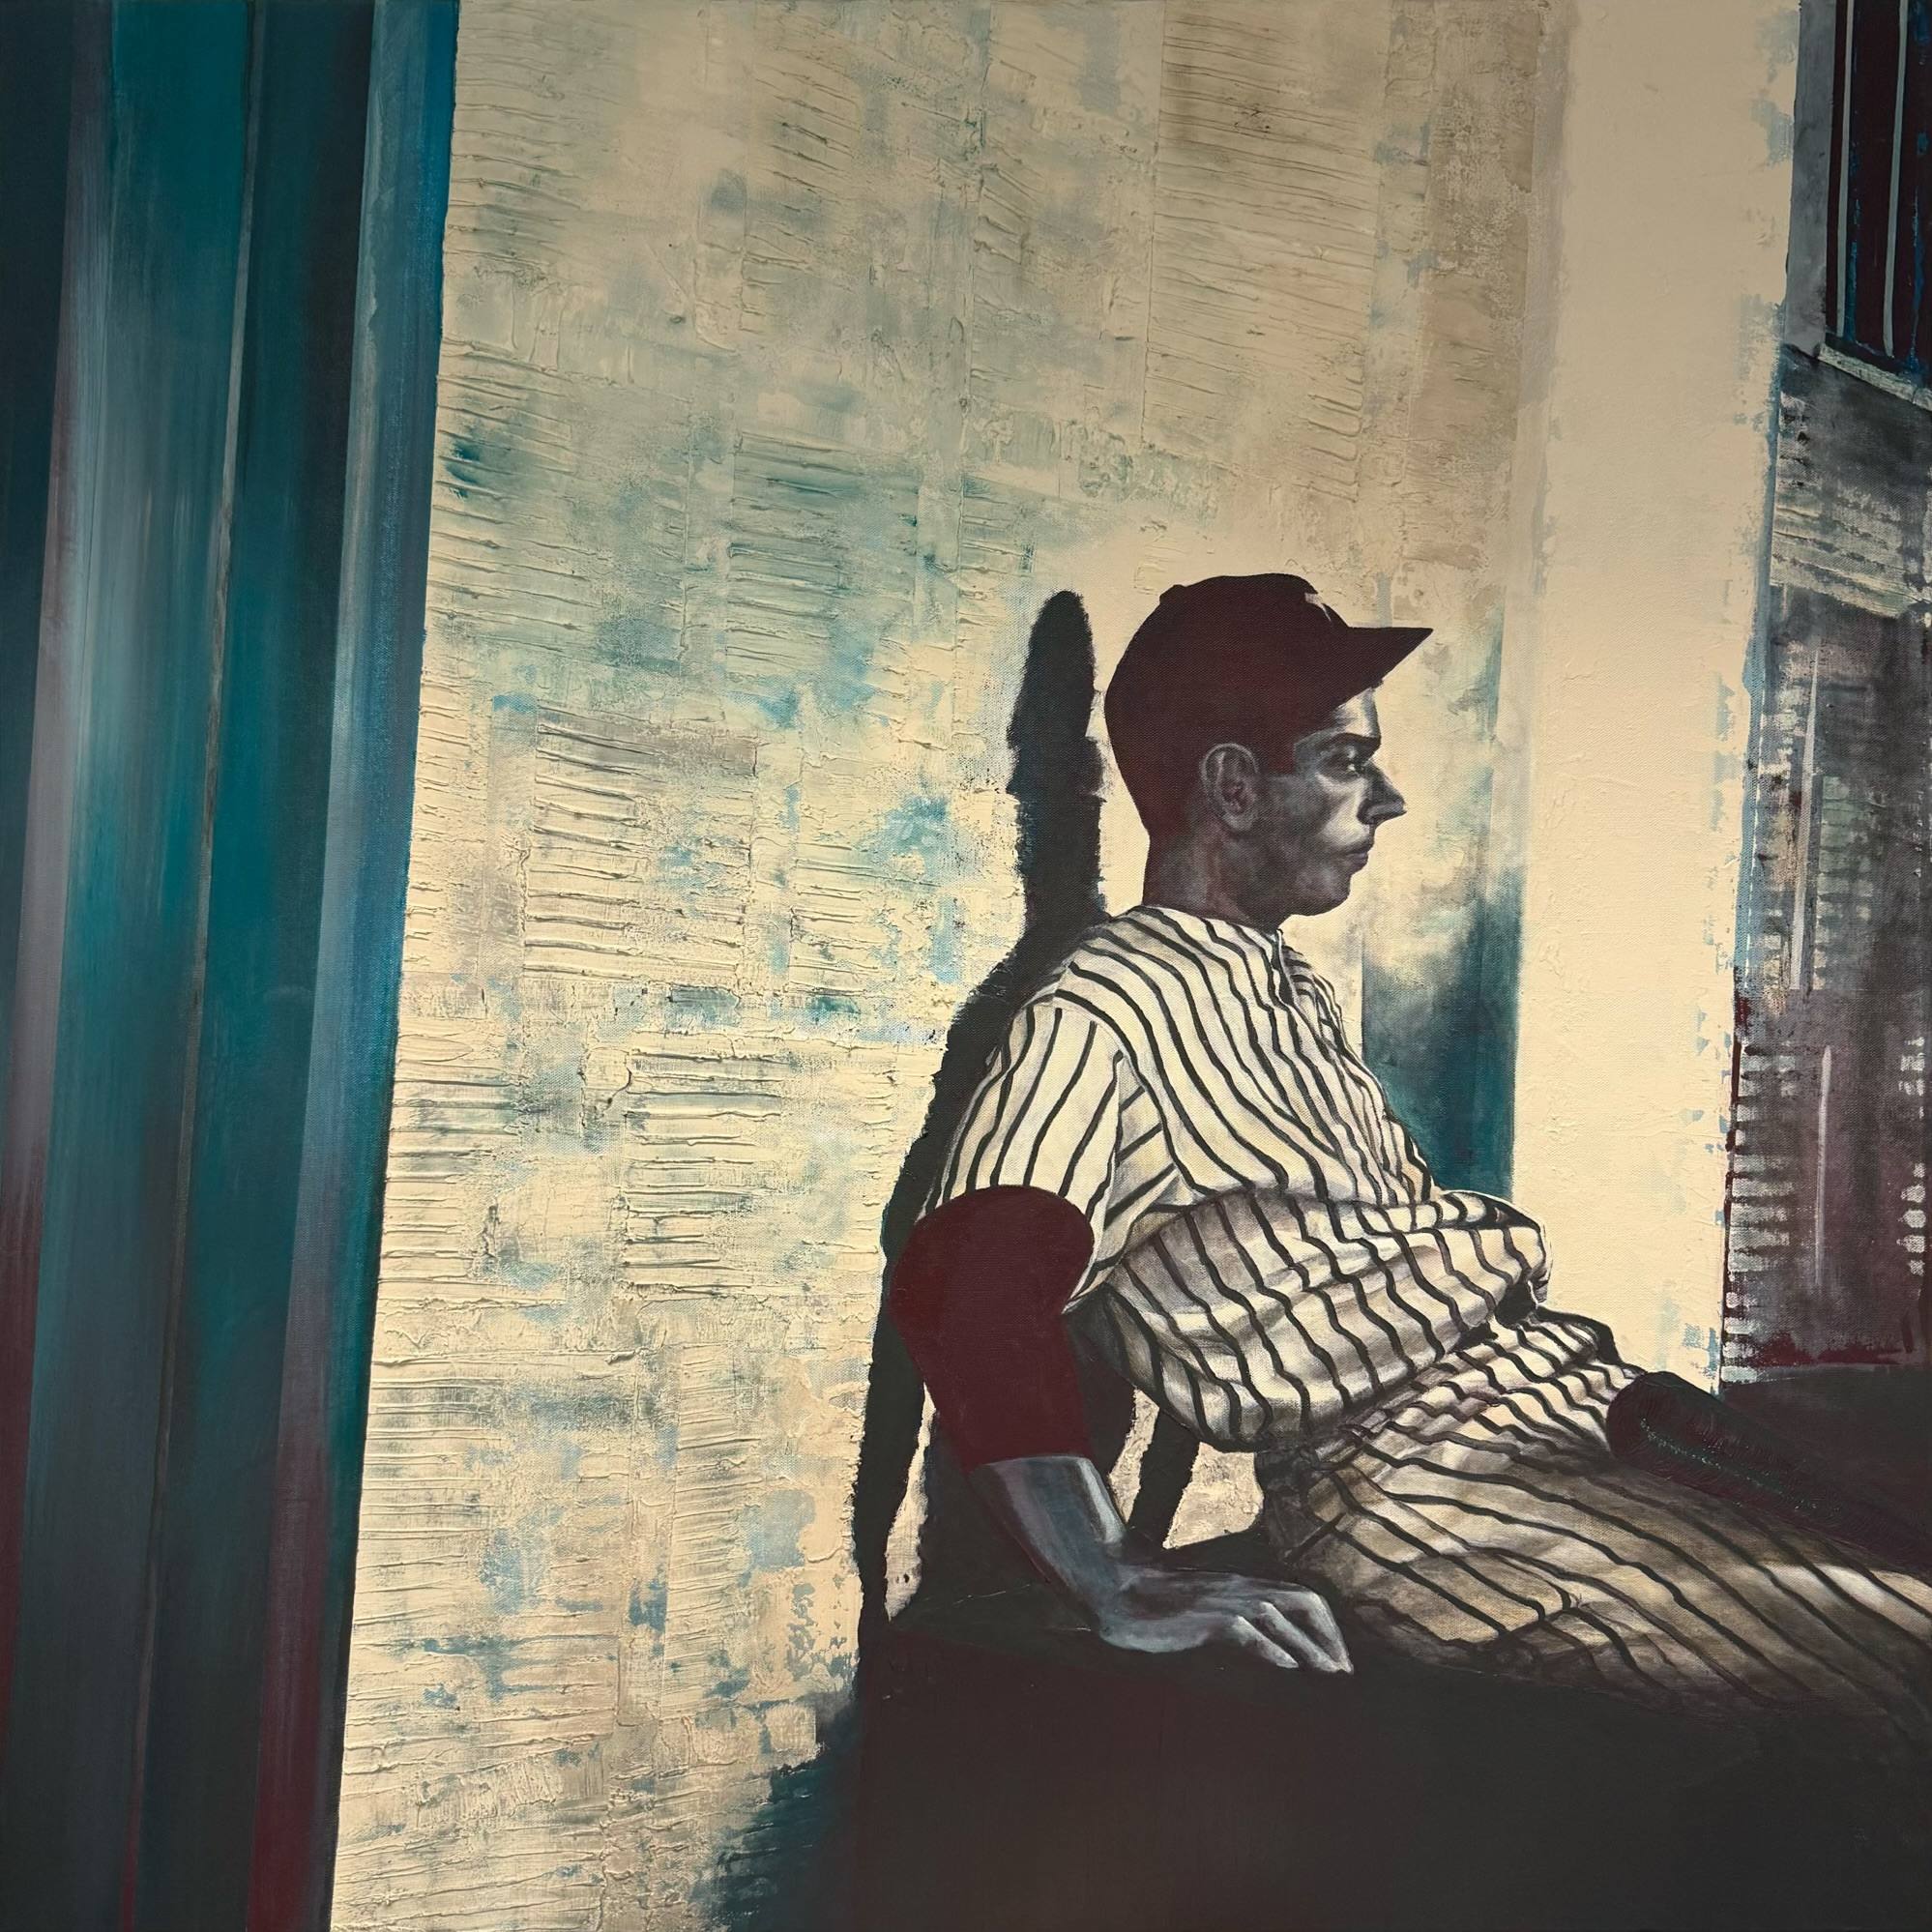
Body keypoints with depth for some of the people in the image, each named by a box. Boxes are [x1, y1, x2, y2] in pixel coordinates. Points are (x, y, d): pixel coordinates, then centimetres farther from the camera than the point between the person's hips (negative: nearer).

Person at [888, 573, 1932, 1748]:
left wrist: (1618, 1384, 15)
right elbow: (970, 1294, -22)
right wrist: (1126, 1592, -30)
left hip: (1550, 1391, 9)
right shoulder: (1105, 1014, -9)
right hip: (1411, 1479, -9)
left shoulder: (1297, 992, 22)